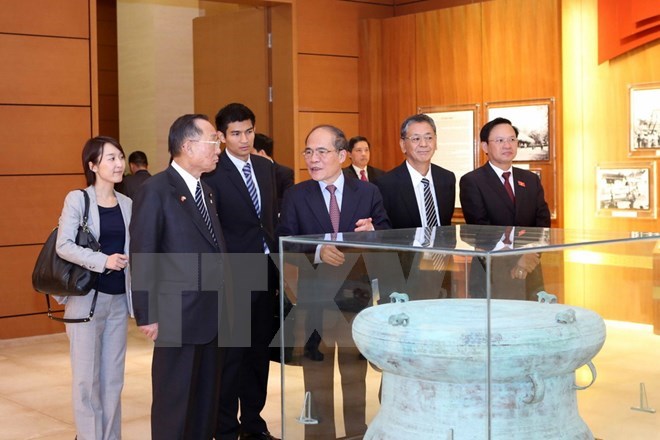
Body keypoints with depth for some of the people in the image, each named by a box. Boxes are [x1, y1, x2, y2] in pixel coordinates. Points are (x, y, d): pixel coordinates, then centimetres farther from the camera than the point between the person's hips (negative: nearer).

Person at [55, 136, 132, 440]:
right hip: (87, 298, -4)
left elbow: (131, 249, 10)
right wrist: (103, 261, -24)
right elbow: (63, 246, -14)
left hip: (118, 298, 4)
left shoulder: (127, 204, 7)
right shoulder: (77, 199, -6)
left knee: (113, 376, 10)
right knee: (87, 377, 1)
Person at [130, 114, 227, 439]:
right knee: (173, 400, 3)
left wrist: (222, 303, 10)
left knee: (206, 399, 14)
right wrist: (147, 315, -14)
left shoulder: (206, 191, 15)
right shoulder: (156, 190, -10)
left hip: (212, 314, 8)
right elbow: (143, 257, -12)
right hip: (177, 316, -8)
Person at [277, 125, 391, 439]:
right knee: (317, 377, 11)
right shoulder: (295, 196, -1)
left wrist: (372, 232, -21)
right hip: (315, 297, -1)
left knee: (355, 375, 14)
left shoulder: (368, 192, 2)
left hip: (357, 295, 1)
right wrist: (317, 252, -27)